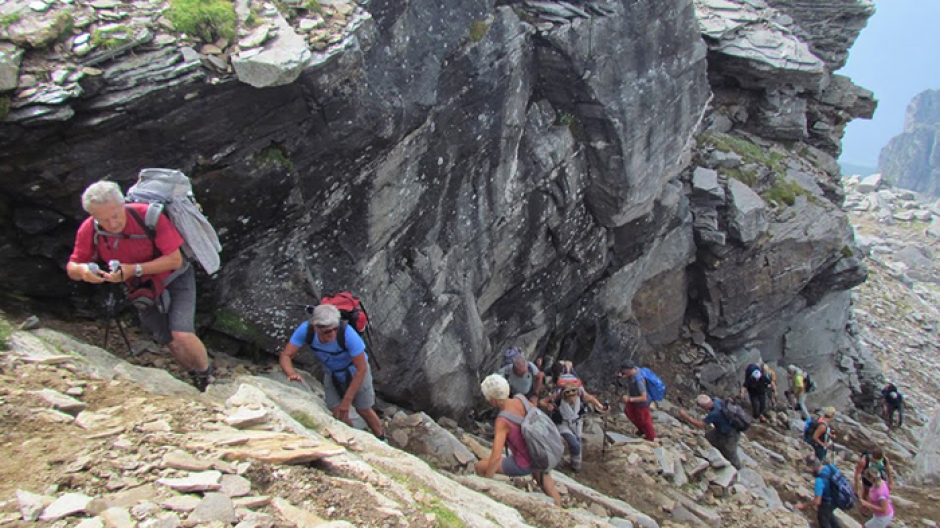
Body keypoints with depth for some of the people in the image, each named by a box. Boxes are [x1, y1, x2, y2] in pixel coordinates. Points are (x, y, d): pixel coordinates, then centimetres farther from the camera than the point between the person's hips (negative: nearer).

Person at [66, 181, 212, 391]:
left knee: (182, 334, -21)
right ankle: (196, 382, 26)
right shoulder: (89, 231, -18)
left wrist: (134, 269, -36)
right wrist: (82, 270, -33)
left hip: (175, 279, -4)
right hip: (142, 290, 4)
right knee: (170, 342, 0)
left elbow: (175, 260, -26)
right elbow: (71, 268, -8)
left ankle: (208, 379, 4)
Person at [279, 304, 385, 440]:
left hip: (354, 371, -3)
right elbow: (286, 355, -26)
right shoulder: (305, 329, -33)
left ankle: (381, 440, 37)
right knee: (337, 414, 0)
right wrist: (292, 374, -49)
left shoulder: (347, 333, -42)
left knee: (364, 410, 7)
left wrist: (347, 400, -28)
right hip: (331, 373, 3)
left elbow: (361, 369, -32)